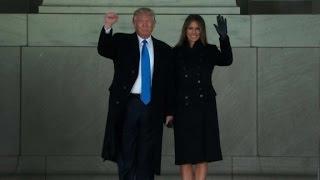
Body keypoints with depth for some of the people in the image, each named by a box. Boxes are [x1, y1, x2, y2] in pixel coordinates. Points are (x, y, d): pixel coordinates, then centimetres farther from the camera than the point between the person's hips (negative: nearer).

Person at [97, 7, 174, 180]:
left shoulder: (164, 49, 12)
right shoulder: (121, 42, 8)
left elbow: (169, 82, 11)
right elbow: (103, 50, -12)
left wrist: (169, 111, 7)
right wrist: (107, 27, -29)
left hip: (152, 107, 2)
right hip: (127, 105, -1)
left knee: (147, 157, 4)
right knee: (125, 154, 2)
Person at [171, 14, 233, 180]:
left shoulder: (209, 51, 5)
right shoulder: (177, 53, 5)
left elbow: (226, 60, -15)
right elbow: (171, 84, 5)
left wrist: (224, 38, -29)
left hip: (205, 109, 0)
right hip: (183, 109, 0)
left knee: (202, 155, 2)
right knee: (184, 156, 1)